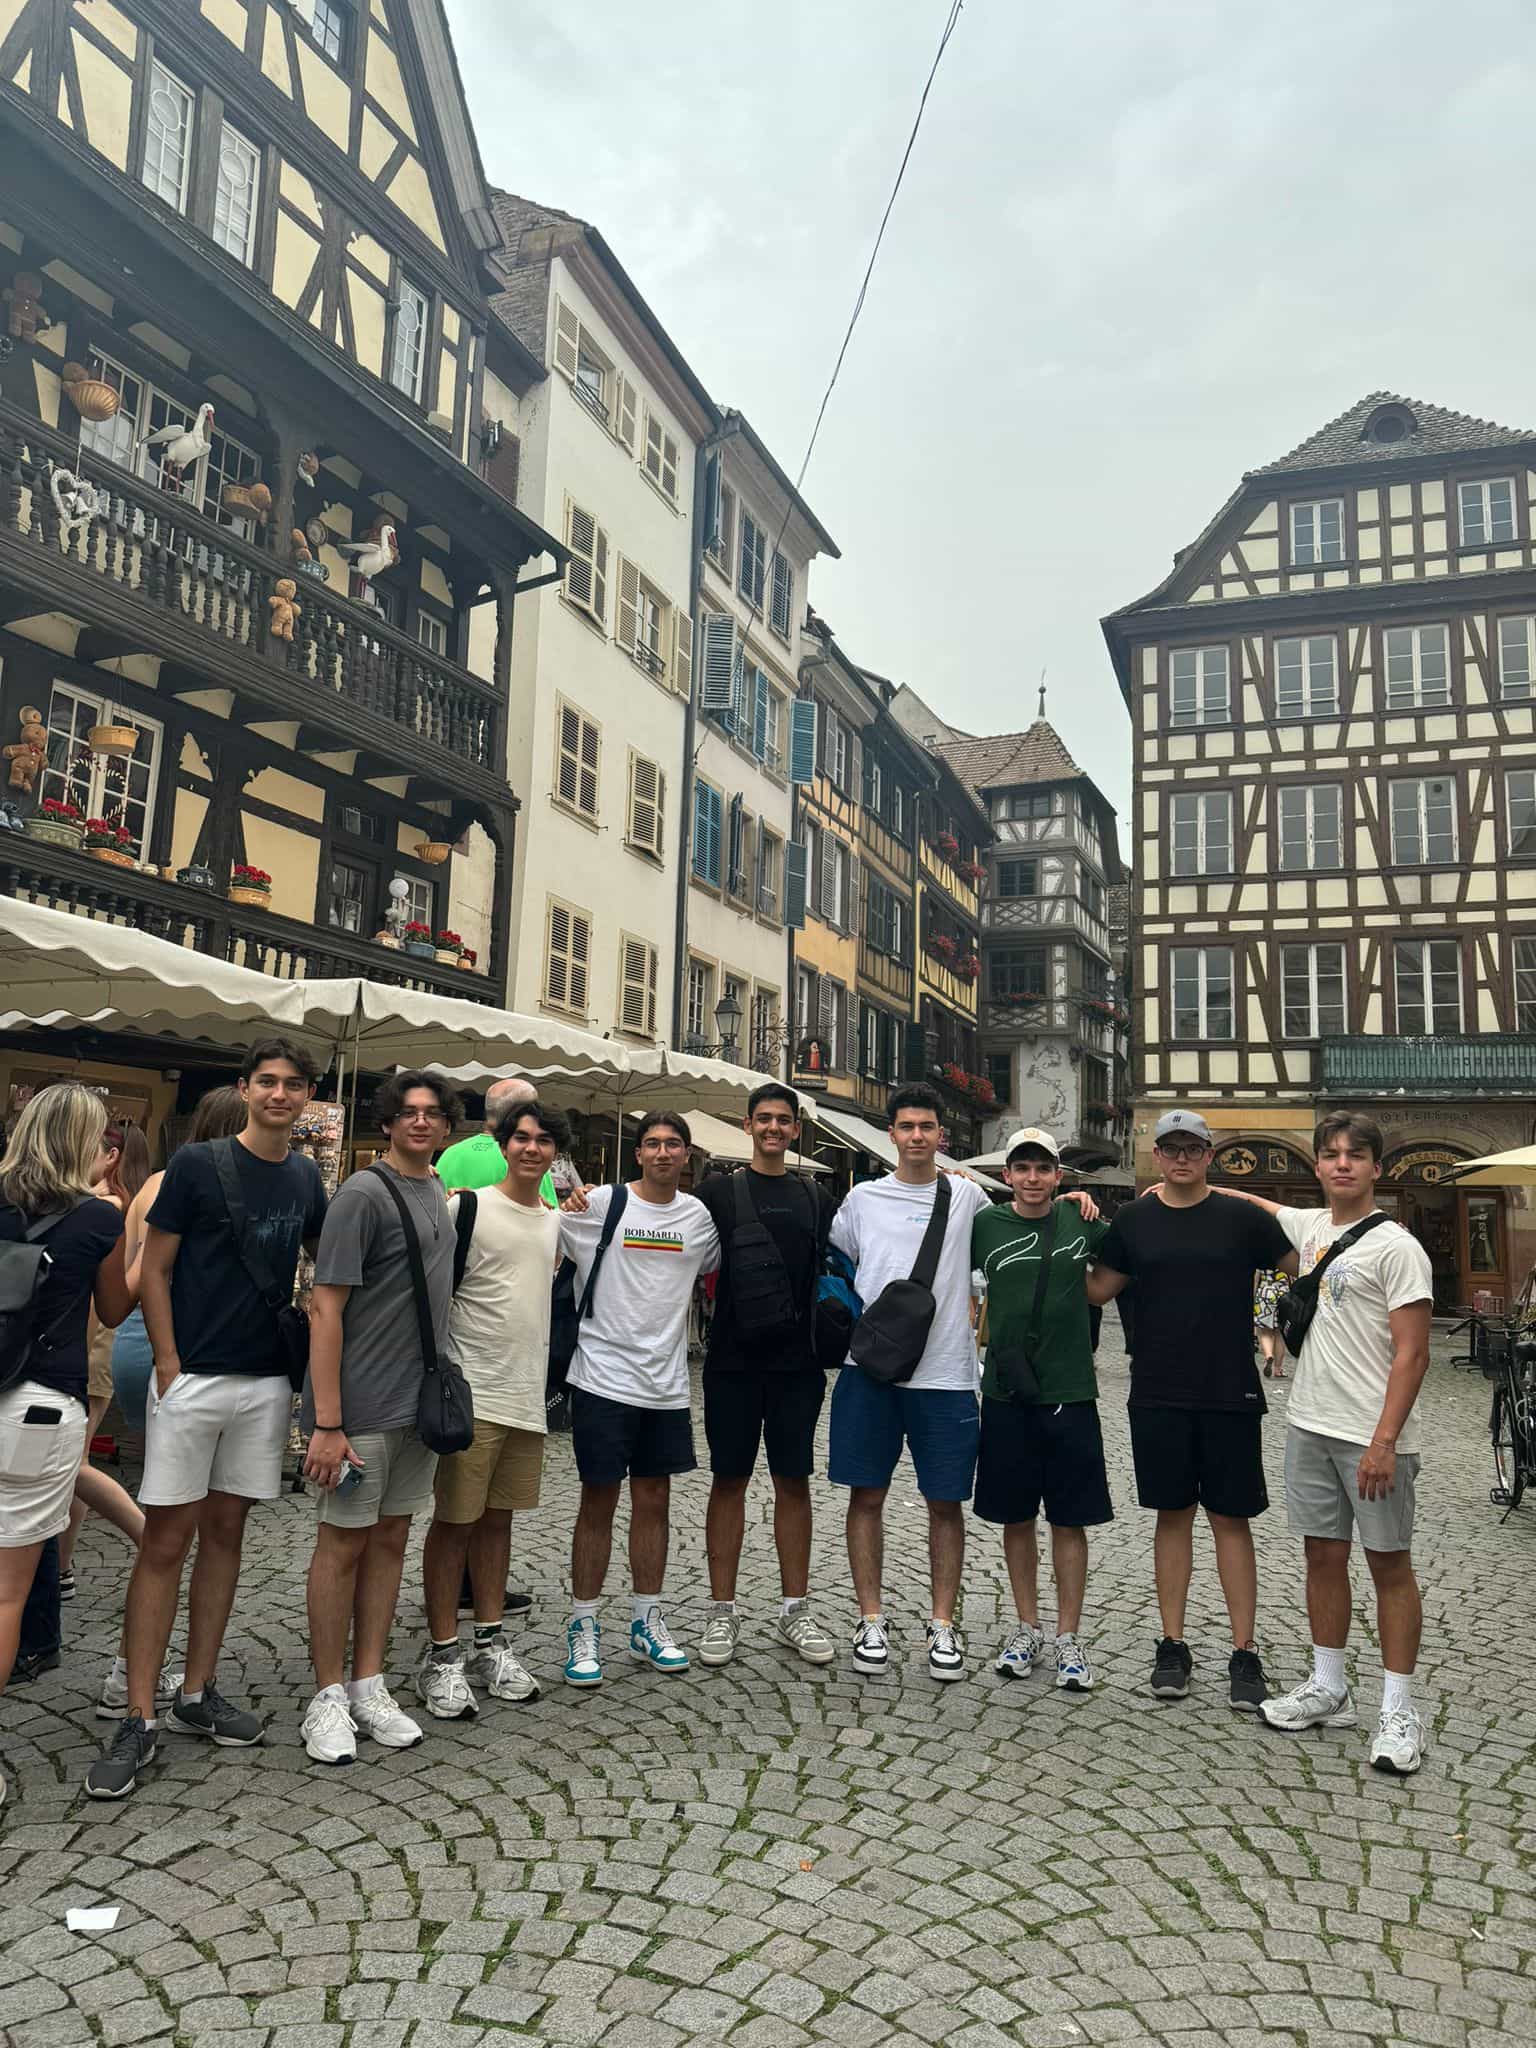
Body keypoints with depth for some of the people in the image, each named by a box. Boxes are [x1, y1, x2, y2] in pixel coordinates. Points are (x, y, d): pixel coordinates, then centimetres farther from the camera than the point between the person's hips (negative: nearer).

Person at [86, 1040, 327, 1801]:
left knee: (225, 1530, 12)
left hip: (267, 1382, 4)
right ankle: (137, 1720, 9)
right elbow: (153, 1270, -6)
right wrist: (169, 1365, -11)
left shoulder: (306, 1179, 5)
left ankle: (197, 1694, 24)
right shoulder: (197, 1163, -7)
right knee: (166, 1541, 0)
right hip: (192, 1379, -4)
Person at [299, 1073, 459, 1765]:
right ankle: (328, 1697, 17)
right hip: (362, 1408, -7)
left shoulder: (441, 1193, 11)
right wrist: (328, 1423, -19)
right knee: (343, 1544, 4)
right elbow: (326, 1309, -15)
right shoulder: (363, 1194, -12)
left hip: (420, 1405, 7)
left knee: (390, 1542, 13)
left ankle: (369, 1687, 24)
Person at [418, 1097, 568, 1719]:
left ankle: (491, 1644, 25)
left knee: (498, 1517, 15)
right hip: (472, 1394, -6)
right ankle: (441, 1656, 12)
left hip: (529, 1398, 6)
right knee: (454, 1521, 1)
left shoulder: (557, 1221, 11)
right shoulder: (466, 1208, -9)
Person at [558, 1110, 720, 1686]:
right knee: (599, 1502, 4)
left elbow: (719, 1266, 23)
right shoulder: (600, 1204, -6)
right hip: (604, 1378, -4)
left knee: (654, 1501, 13)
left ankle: (646, 1621, 27)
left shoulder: (699, 1215, 6)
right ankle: (583, 1628, 18)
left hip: (666, 1384, 4)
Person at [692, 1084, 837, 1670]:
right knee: (730, 1480, 4)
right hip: (733, 1359, -2)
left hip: (797, 1362, 2)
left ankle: (794, 1611, 19)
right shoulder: (718, 1190, 2)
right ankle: (722, 1613, 15)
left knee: (794, 1482, 8)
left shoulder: (814, 1198, 10)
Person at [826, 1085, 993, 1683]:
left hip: (945, 1375, 0)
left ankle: (942, 1625, 20)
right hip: (870, 1369, 1)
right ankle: (872, 1619, 19)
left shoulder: (966, 1196, 5)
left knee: (945, 1503, 7)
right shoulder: (862, 1198, 8)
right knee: (867, 1496, 6)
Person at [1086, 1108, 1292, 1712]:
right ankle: (1173, 1645, 21)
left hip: (1230, 1394, -1)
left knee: (1231, 1519, 5)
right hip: (1157, 1392, 2)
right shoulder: (1134, 1220, 4)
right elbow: (1098, 1289, 9)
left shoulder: (1242, 1218, -2)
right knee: (1173, 1516, 10)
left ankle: (1244, 1653, 16)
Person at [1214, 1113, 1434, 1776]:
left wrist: (1384, 1442, -20)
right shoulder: (1308, 1227, 7)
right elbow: (1247, 1202, 28)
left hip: (1373, 1438, -6)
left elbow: (1412, 1354, -15)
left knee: (1389, 1565, 4)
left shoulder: (1396, 1247, -12)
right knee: (1323, 1556, 13)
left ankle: (1399, 1713, 14)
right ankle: (1328, 1690, 26)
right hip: (1310, 1425, 6)